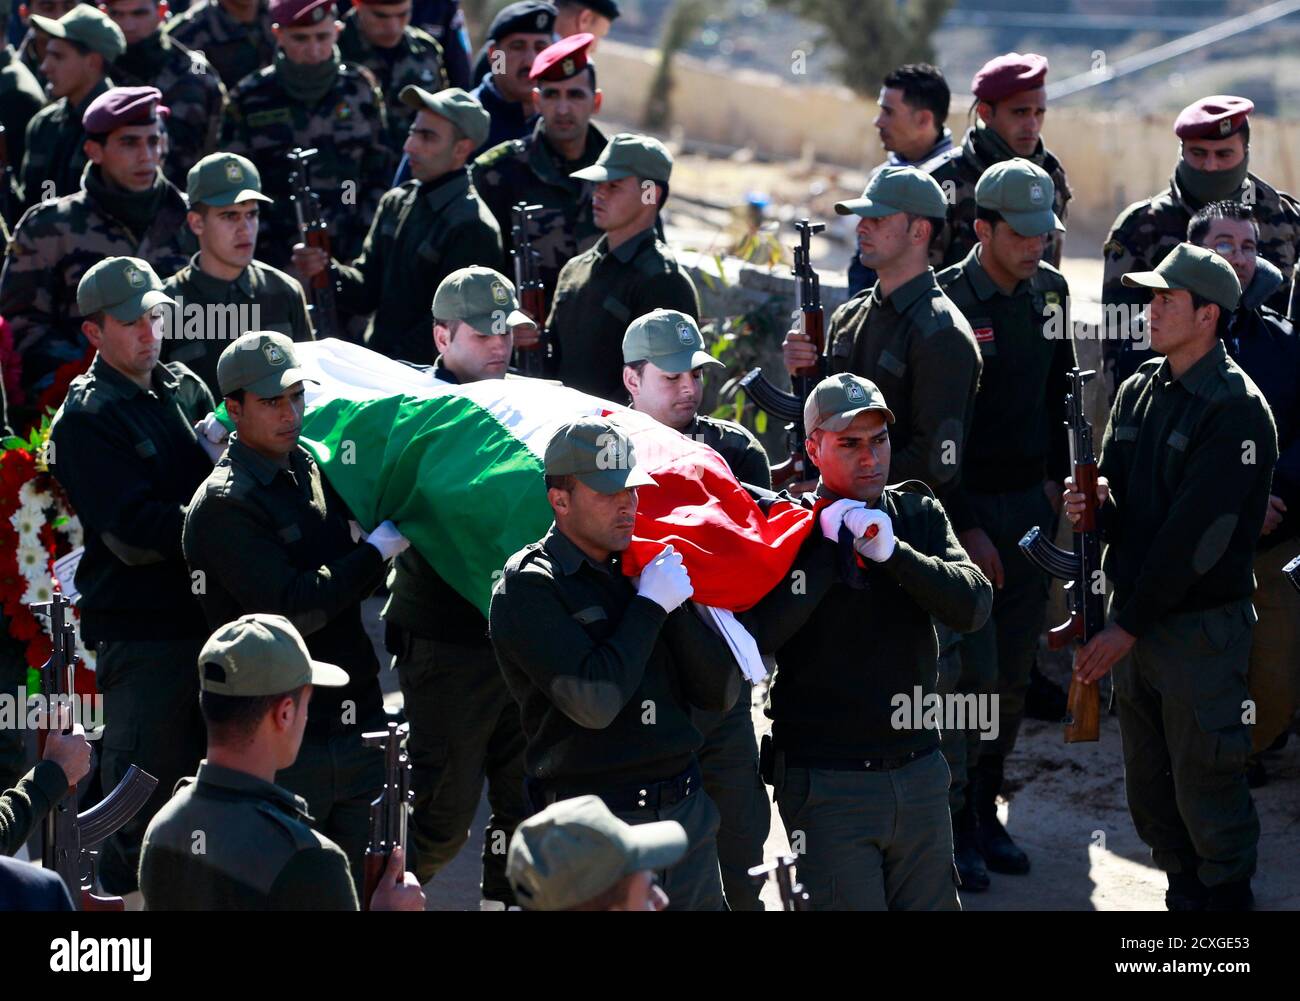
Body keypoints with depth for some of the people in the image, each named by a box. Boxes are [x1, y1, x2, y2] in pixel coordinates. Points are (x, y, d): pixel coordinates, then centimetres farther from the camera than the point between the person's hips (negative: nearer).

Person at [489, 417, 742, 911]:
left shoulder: (642, 569, 11)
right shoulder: (528, 587, -8)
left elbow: (722, 694, 6)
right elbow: (594, 702, -21)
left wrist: (677, 603, -6)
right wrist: (651, 605, -12)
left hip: (687, 812, 6)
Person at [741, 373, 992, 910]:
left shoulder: (918, 513, 7)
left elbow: (972, 605, -8)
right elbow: (758, 634, -21)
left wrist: (892, 552, -20)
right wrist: (830, 546, -20)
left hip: (919, 771, 4)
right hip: (828, 782, -4)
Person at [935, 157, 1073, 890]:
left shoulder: (1049, 291, 6)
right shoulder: (946, 302, -14)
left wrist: (1056, 478, 10)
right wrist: (966, 527, -15)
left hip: (1031, 502, 6)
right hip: (965, 506, -6)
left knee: (1015, 672, 8)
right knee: (972, 669, -8)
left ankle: (986, 809, 20)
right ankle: (952, 824, 3)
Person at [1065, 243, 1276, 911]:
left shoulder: (1235, 409, -14)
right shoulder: (1140, 389, 10)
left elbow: (1194, 536, -18)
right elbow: (1116, 496, 15)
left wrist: (1129, 627, -18)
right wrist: (1094, 502, -11)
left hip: (1200, 625, -7)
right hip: (1133, 617, 7)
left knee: (1204, 787, -2)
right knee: (1149, 790, 14)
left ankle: (1225, 897, 11)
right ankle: (1182, 891, 28)